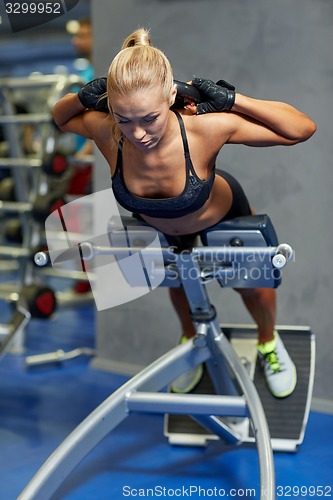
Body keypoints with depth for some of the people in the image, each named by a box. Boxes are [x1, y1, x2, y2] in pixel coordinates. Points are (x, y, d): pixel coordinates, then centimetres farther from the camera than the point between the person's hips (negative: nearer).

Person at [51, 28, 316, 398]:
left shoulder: (205, 128, -46)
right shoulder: (105, 131, -39)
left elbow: (302, 129, -39)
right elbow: (60, 116, -15)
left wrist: (232, 101, -46)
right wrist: (84, 97, -37)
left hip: (223, 214, -1)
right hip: (162, 228, 2)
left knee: (254, 286, 24)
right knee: (179, 283, 32)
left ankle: (268, 342, 59)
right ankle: (190, 339, 65)